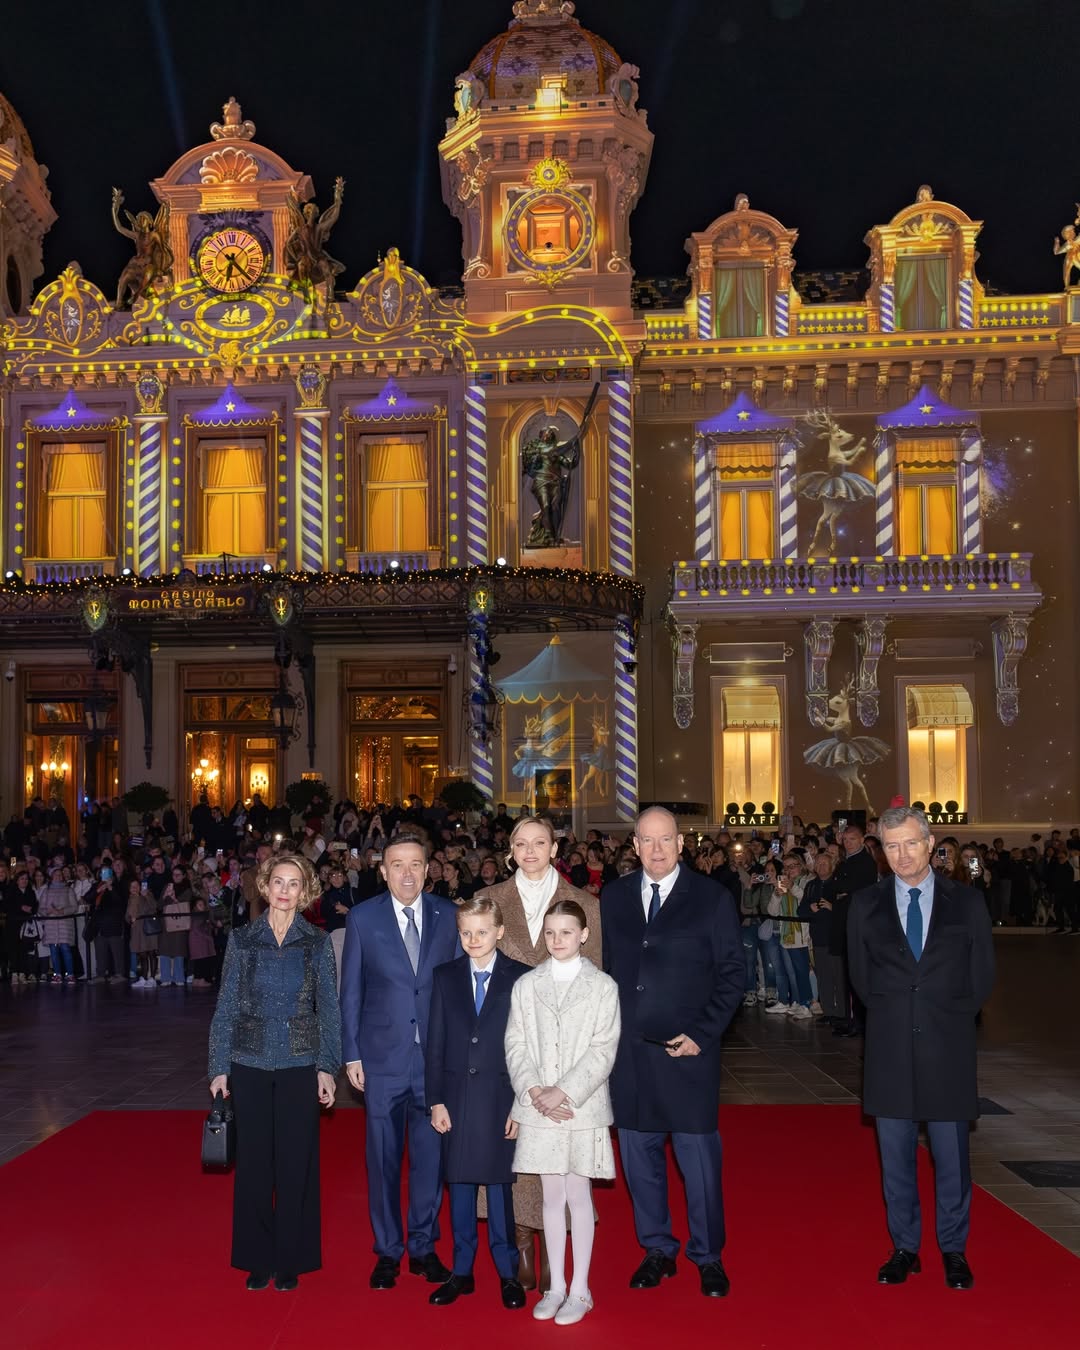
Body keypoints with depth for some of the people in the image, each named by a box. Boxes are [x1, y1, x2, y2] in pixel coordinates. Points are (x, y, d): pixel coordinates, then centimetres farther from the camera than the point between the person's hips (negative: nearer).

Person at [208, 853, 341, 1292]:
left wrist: (327, 1067, -5)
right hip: (250, 1064, 1)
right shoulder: (242, 940, 2)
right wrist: (219, 1067, 0)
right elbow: (226, 1006, 4)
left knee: (296, 1161, 4)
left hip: (299, 1065, 0)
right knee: (253, 1161, 6)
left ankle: (290, 1259, 18)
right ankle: (257, 1258, 21)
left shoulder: (317, 943, 1)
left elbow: (329, 1008, 2)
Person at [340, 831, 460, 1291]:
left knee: (430, 1154, 9)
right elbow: (351, 991, 2)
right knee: (383, 1157, 8)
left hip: (437, 1057, 1)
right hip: (383, 1057, -1)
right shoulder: (362, 918, -1)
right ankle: (387, 1250, 24)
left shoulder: (447, 916, 2)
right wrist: (352, 1054, -1)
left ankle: (424, 1247, 25)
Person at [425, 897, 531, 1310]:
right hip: (456, 1096, 3)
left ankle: (508, 1273, 19)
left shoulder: (520, 978, -3)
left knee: (499, 1183, 5)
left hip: (501, 1097, -2)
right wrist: (436, 1100, 0)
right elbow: (435, 1043, 5)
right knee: (459, 1183, 9)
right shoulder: (445, 977, 5)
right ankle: (461, 1272, 22)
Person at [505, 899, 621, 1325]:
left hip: (583, 1106, -2)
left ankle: (580, 1290, 16)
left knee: (579, 1195, 5)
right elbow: (516, 1044, 3)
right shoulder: (526, 985, 5)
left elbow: (603, 1050, -7)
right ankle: (556, 1286, 22)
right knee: (552, 1195, 11)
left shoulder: (603, 986, -3)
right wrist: (533, 1090, -12)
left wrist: (564, 1092, -15)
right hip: (539, 1108, 2)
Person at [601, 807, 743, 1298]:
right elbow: (605, 966, 11)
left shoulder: (711, 899, -1)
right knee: (639, 1154, 10)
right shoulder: (613, 897, 8)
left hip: (688, 1050, -3)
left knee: (699, 1156, 2)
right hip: (628, 1051, 3)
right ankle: (657, 1249, 27)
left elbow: (732, 973, -1)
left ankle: (708, 1256, 20)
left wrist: (702, 1034, -9)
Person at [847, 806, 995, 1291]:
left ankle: (953, 1250, 23)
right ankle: (904, 1247, 23)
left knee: (951, 1155, 7)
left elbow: (982, 974, 6)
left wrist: (950, 1016, 4)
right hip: (889, 1049, 1)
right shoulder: (866, 904, 2)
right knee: (896, 1156, 9)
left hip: (948, 1049, -1)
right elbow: (860, 974, 9)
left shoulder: (966, 901, 1)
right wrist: (891, 1014, 4)